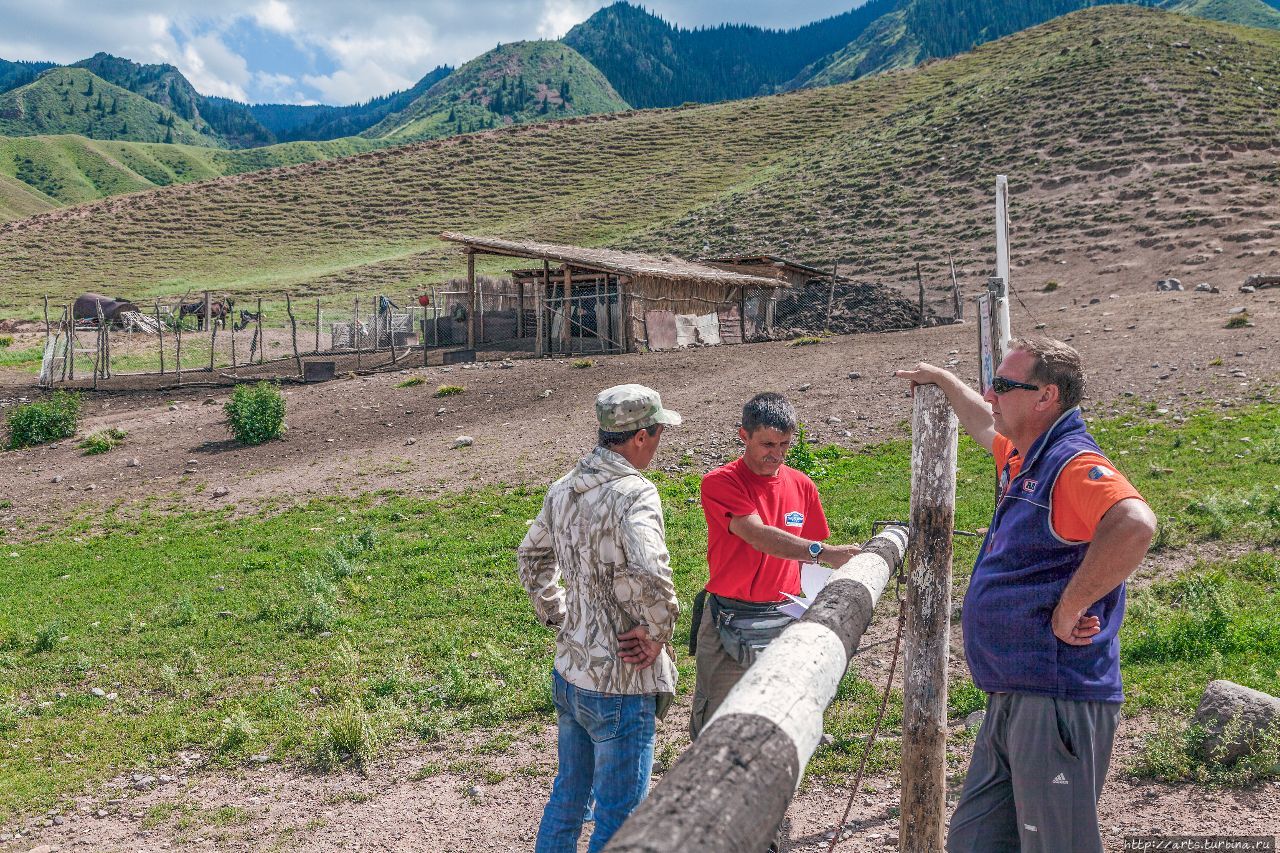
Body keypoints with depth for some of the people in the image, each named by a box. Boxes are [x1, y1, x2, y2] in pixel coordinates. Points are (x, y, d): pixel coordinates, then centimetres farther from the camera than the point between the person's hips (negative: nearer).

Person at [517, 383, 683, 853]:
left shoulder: (563, 488, 4)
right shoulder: (633, 493, -22)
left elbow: (531, 557, 19)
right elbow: (651, 575, -37)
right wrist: (657, 634, -21)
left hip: (568, 673, 8)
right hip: (620, 686, -8)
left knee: (567, 797, 25)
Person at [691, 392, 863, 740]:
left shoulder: (802, 486, 5)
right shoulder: (720, 483, -11)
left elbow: (805, 558, 13)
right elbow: (759, 536, -26)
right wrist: (821, 551, -37)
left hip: (785, 622, 4)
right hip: (730, 623, -4)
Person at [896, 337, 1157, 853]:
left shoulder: (1074, 465, -15)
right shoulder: (1023, 459, 14)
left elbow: (1135, 526, -35)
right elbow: (986, 426, 38)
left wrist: (1068, 611, -28)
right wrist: (943, 380, 48)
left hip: (1057, 701, -10)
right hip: (1010, 699, 10)